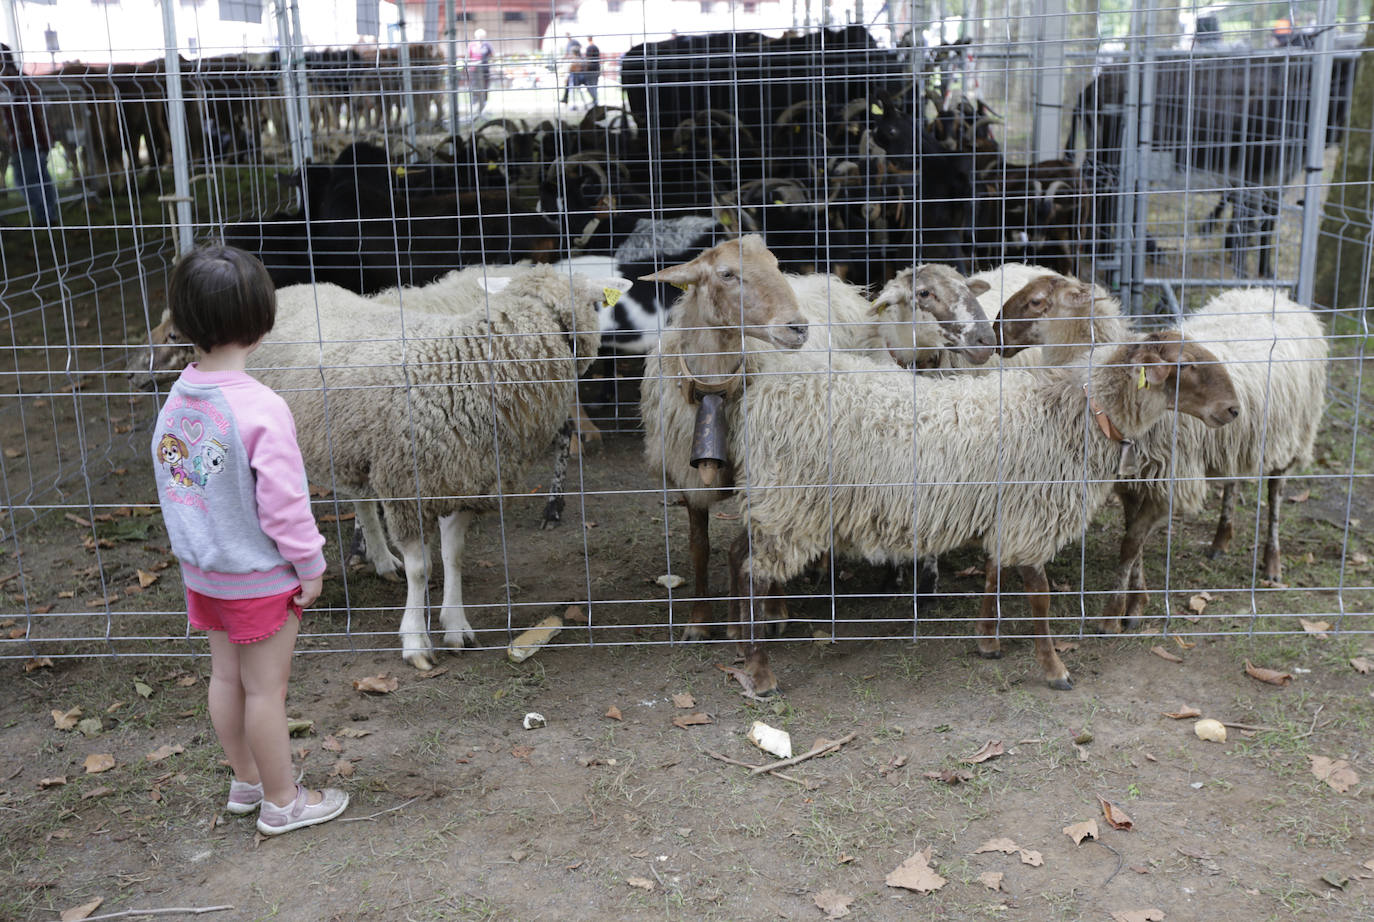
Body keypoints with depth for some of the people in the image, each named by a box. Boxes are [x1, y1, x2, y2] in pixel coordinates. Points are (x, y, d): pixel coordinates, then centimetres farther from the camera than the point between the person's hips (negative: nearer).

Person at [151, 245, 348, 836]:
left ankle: (245, 781, 38)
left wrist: (194, 548, 18)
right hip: (259, 576, -7)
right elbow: (283, 505, -23)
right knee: (265, 689, 6)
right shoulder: (260, 409, -26)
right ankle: (282, 802, 21)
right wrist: (310, 566, -9)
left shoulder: (176, 399, -5)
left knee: (226, 676, 20)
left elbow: (172, 484, 5)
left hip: (200, 569, 7)